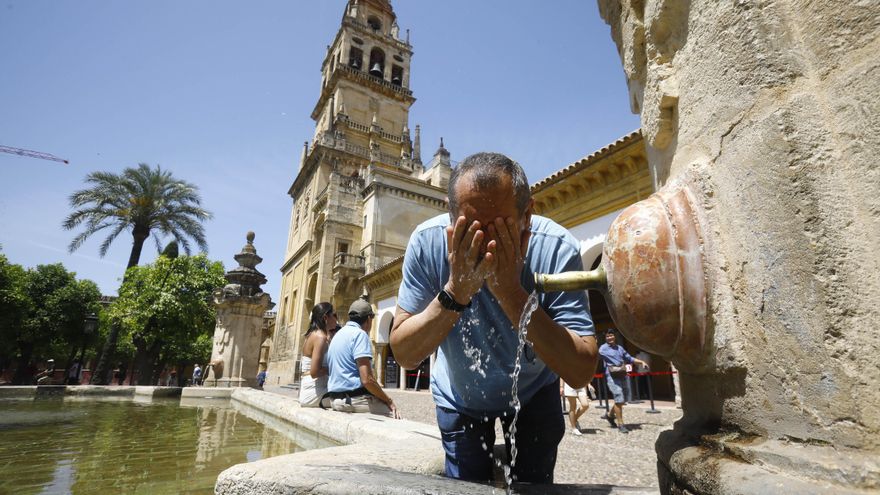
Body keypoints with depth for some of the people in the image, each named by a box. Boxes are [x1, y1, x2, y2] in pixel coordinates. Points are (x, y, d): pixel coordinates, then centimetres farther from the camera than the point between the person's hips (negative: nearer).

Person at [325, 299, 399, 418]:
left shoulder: (338, 334, 16)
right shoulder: (359, 334, -12)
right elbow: (366, 380, -21)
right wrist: (389, 401, -8)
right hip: (354, 398, -9)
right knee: (395, 416, -4)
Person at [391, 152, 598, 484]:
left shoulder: (558, 248, -31)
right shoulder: (428, 242, -27)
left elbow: (581, 373, -34)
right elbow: (403, 355, -26)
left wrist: (511, 293, -44)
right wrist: (456, 291, -41)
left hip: (532, 394, 0)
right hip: (459, 397, 1)